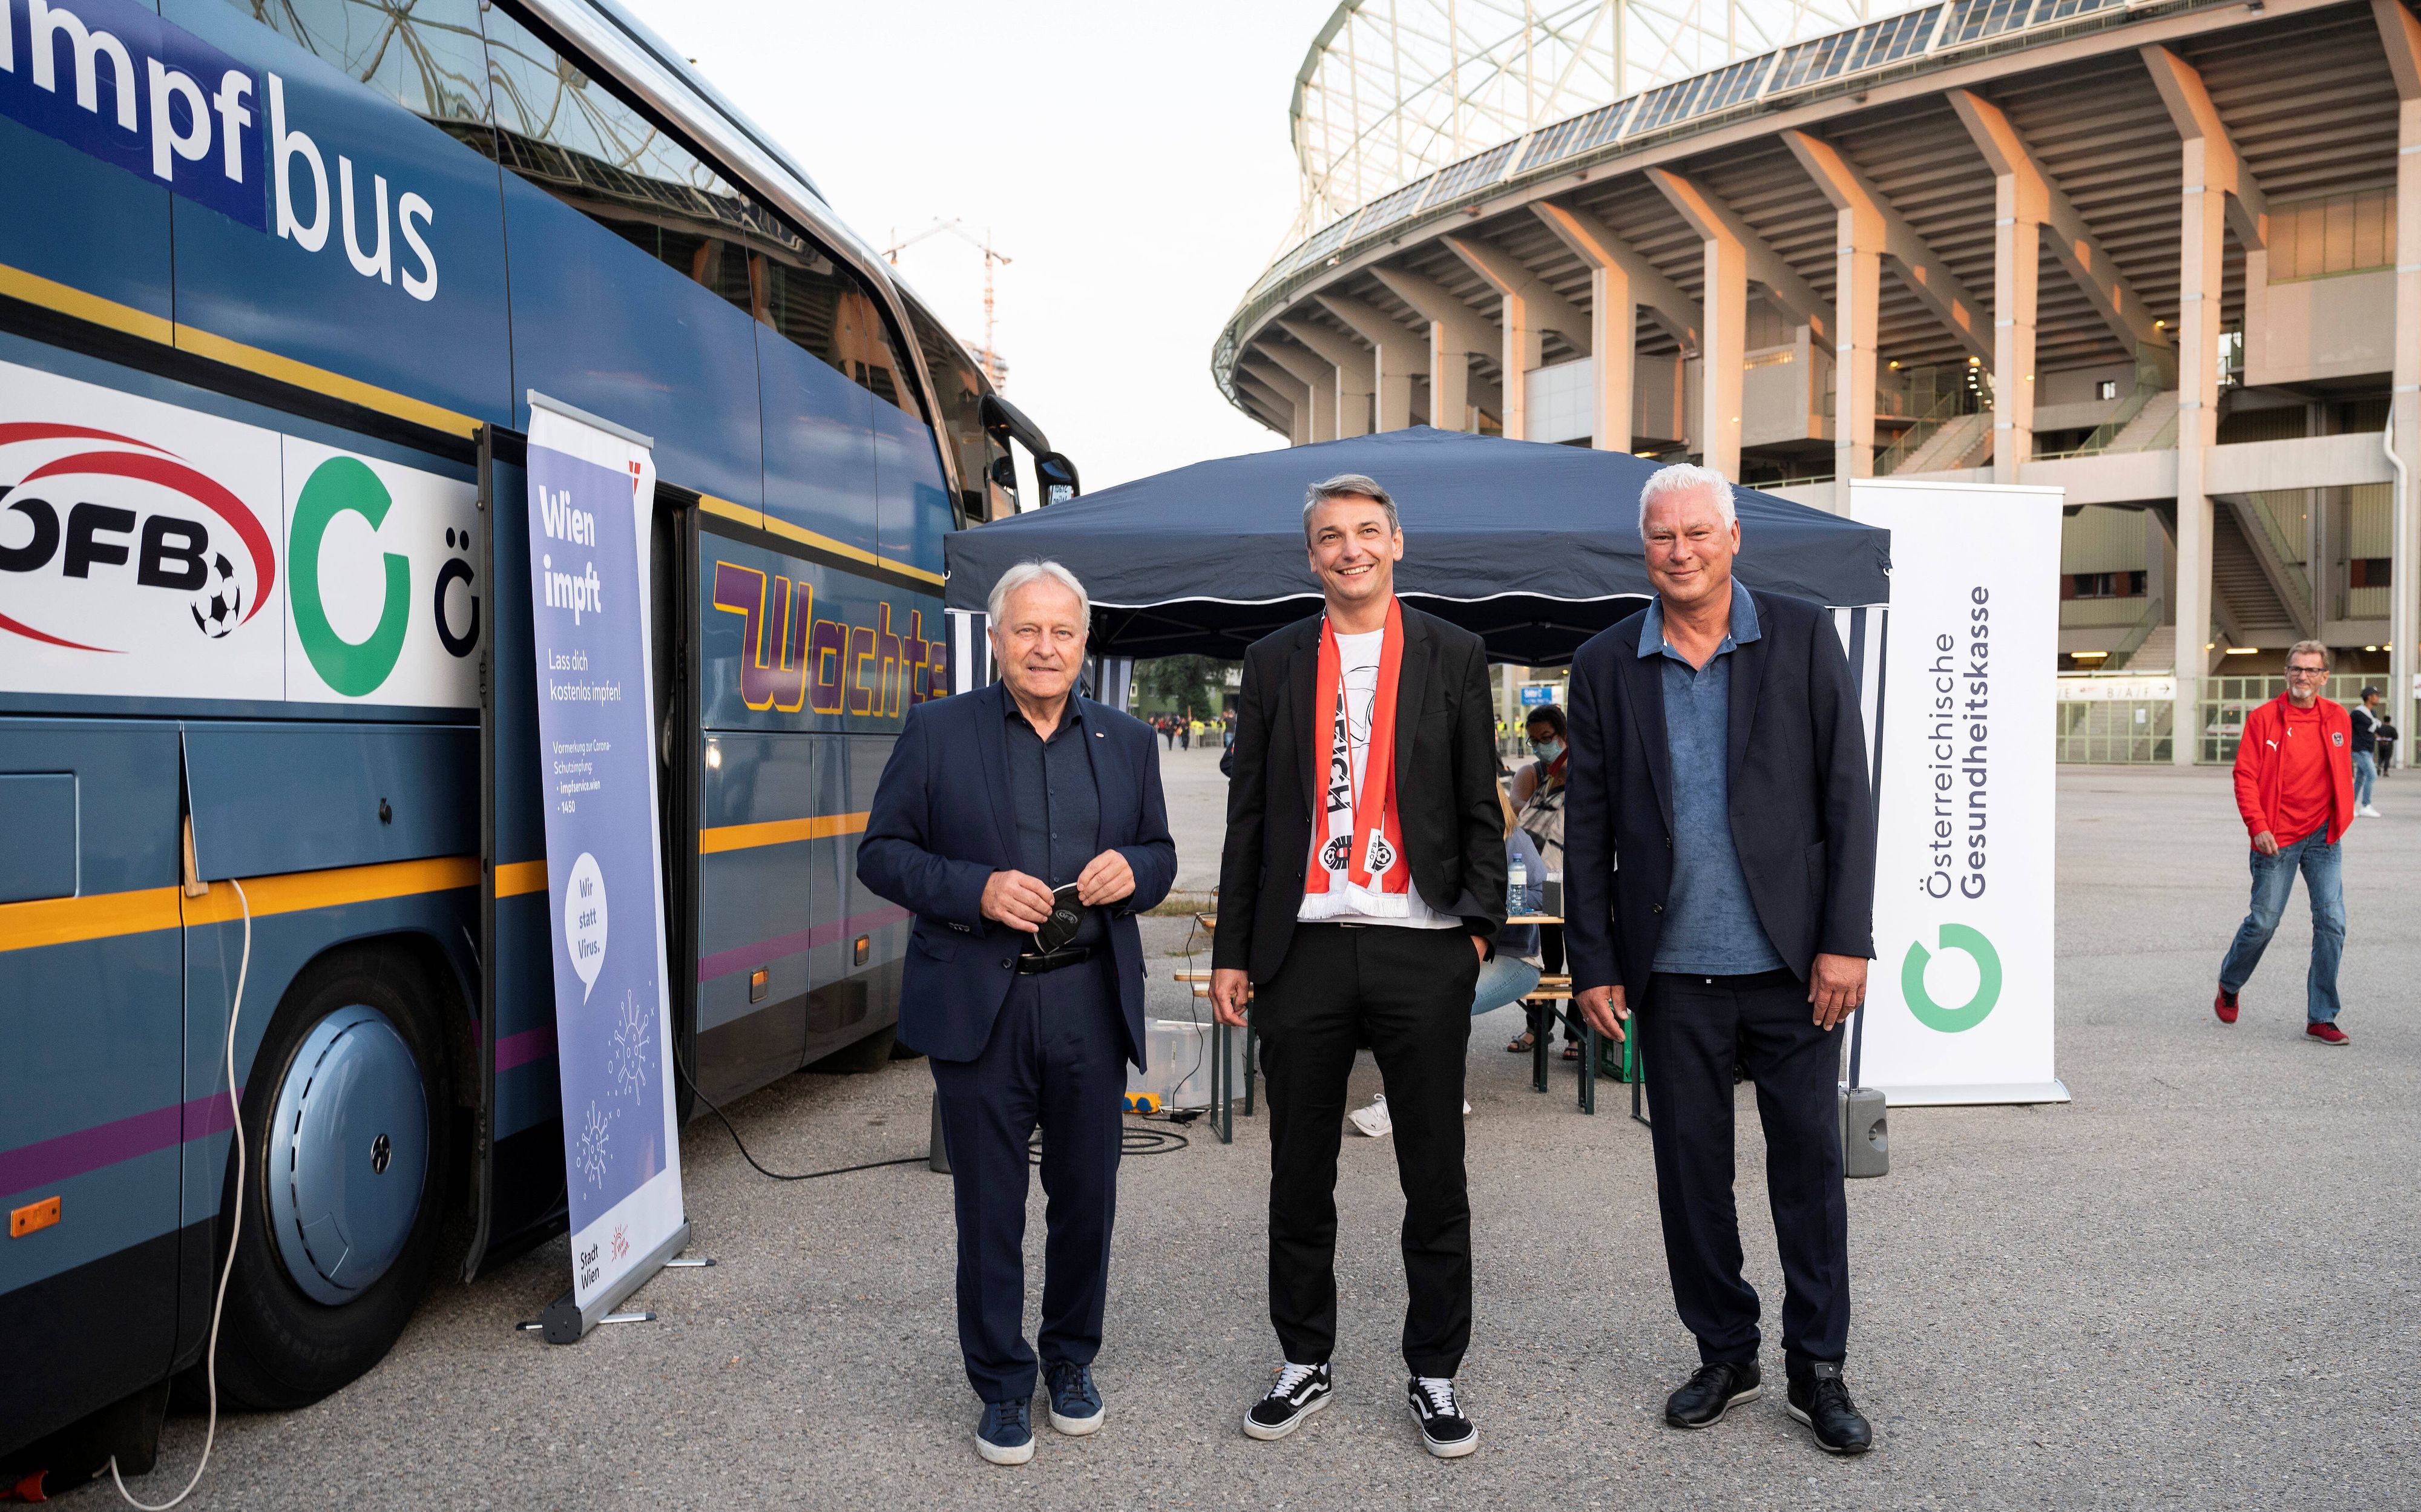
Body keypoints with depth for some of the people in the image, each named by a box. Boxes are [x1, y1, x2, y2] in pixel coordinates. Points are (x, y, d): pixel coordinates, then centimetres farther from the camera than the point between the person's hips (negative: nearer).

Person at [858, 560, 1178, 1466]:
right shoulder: (937, 732, 0)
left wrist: (1132, 871, -9)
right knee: (990, 1205, 7)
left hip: (1091, 1004, 3)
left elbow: (1160, 856, 15)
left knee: (1087, 1194, 13)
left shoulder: (1127, 742, 10)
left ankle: (1073, 1360, 35)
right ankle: (1002, 1385, 26)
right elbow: (881, 853, -2)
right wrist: (977, 891, -17)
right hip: (978, 1007, -2)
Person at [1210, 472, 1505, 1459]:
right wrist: (1232, 951, 4)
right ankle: (1305, 1362, 28)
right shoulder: (1273, 662, 8)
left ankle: (1435, 1376, 23)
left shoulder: (1453, 657, 5)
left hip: (1423, 950, -1)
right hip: (1303, 950, 1)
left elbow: (1480, 807, 5)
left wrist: (1481, 922, -6)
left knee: (1435, 1178, 7)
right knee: (1300, 1175, 11)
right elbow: (1249, 815, 8)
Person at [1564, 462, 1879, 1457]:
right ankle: (1724, 1355, 27)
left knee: (1810, 1164, 7)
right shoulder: (1605, 668, 4)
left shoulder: (1803, 639, 1)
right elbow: (1586, 830, 5)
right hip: (1672, 972, 1)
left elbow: (1846, 796, -1)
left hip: (1791, 963, -1)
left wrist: (1846, 939, -7)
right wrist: (1593, 964, 1)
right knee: (1690, 1169, 10)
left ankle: (1818, 1368, 23)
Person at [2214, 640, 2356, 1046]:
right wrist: (2258, 826, -17)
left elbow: (2343, 773, 17)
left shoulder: (2339, 718, 5)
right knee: (2263, 923, 2)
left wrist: (2342, 819, 12)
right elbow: (2245, 776, -8)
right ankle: (2229, 986, 30)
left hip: (2323, 837, 3)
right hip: (2276, 839, -3)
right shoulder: (2263, 718, -6)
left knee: (2332, 922, -4)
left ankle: (2321, 1018, 5)